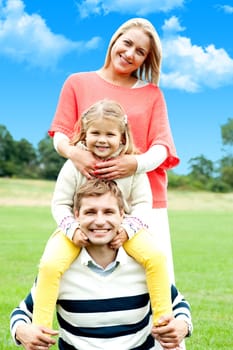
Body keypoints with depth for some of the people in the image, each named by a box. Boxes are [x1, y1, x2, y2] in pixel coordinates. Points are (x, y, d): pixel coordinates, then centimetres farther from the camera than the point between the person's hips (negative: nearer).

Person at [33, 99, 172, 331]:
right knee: (49, 265, -26)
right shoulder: (74, 165, -6)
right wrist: (73, 230, -20)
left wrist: (127, 229, -19)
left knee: (156, 258, -25)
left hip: (122, 228, 0)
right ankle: (40, 328, -14)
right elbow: (60, 204, -3)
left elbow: (143, 203, -3)